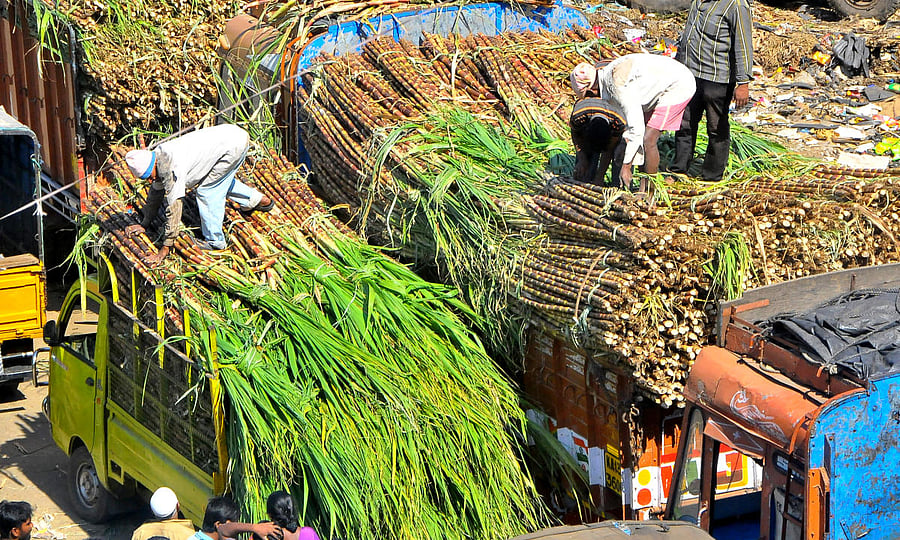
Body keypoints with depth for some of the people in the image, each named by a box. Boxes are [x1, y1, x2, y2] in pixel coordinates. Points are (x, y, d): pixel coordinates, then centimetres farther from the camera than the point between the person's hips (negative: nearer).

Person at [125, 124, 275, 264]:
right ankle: (257, 199, 49)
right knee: (222, 182, 30)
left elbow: (174, 206, -24)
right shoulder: (160, 154, 2)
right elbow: (156, 192, 16)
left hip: (234, 144, -10)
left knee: (207, 191, -7)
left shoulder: (173, 168, -26)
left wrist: (164, 249, -19)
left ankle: (215, 241, 5)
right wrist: (144, 224, 23)